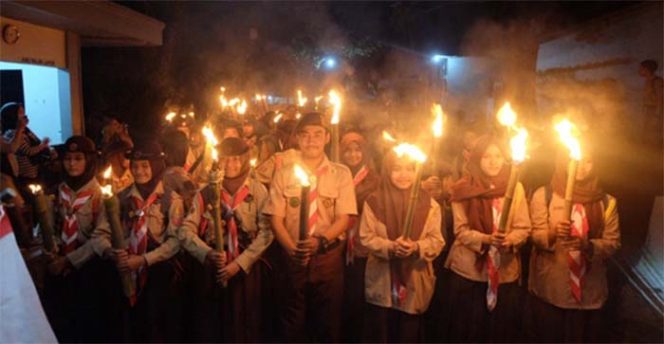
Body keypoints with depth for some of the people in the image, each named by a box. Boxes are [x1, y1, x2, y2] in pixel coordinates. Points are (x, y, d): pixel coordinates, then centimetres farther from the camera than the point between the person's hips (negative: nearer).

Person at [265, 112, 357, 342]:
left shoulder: (341, 174, 1)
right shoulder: (283, 174, 3)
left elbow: (344, 218, -5)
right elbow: (276, 219, -2)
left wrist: (320, 241, -23)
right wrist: (292, 249, -19)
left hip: (329, 258, 0)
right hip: (294, 259, 1)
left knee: (328, 323, 9)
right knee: (293, 324, 11)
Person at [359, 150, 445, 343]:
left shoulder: (429, 204, -1)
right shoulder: (374, 201, -2)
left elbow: (437, 241, -3)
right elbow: (367, 237, -5)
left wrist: (416, 247, -23)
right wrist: (391, 247, -22)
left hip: (415, 284, 1)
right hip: (381, 283, 0)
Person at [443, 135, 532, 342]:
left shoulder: (516, 188, 2)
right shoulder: (463, 189, -3)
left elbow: (523, 228, -1)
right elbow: (461, 231, -6)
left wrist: (509, 240, -21)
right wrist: (487, 239, -23)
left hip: (505, 271, 1)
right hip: (468, 270, -1)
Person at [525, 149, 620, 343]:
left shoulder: (606, 201, 4)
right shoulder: (544, 195, -2)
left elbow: (613, 242, -2)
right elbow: (536, 236, -6)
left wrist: (588, 245, -23)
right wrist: (553, 234, -28)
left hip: (590, 290, 2)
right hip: (549, 289, -2)